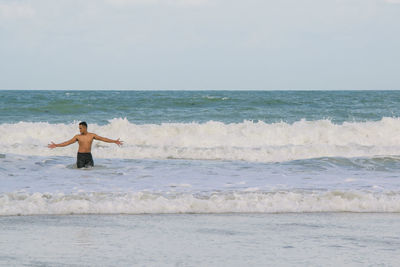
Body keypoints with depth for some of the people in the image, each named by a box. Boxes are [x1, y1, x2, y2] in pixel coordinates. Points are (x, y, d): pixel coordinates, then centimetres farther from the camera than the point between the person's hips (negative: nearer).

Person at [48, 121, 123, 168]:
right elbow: (67, 142, 1)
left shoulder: (92, 135, 3)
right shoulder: (77, 136, 1)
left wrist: (114, 141, -2)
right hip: (80, 155, -1)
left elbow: (103, 139, 3)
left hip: (89, 156, 1)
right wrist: (56, 145, -6)